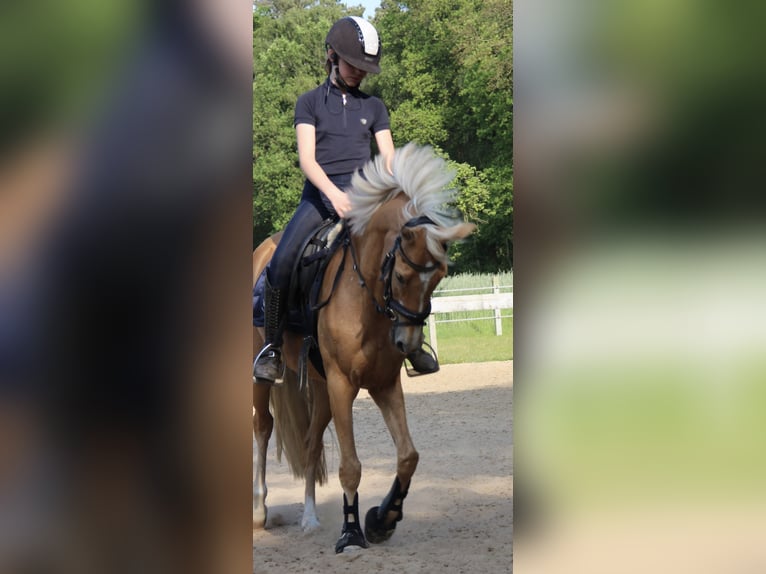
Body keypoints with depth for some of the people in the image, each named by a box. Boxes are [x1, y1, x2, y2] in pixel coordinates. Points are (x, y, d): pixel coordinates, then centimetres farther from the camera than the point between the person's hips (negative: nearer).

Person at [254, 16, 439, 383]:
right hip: (319, 194, -2)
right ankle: (273, 346, -6)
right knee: (280, 265, -23)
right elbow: (307, 158, -4)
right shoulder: (311, 102, 7)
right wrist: (333, 194, -23)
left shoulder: (373, 107, 15)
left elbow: (389, 159, 8)